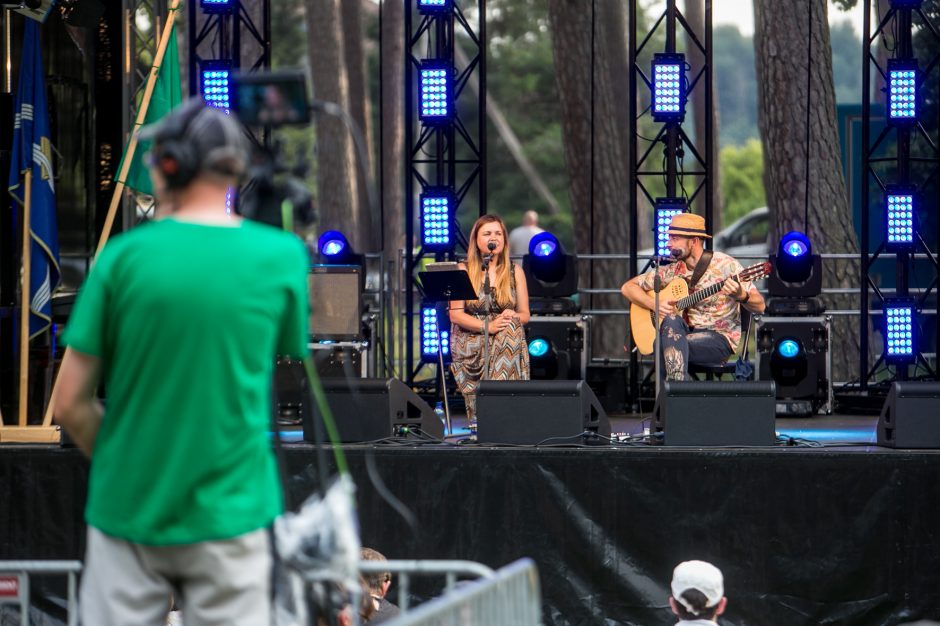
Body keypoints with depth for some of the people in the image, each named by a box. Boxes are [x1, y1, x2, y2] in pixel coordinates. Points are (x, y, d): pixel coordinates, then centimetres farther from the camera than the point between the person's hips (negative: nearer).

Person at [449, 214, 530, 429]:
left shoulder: (514, 271, 10)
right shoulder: (463, 271, 3)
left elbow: (525, 314, 11)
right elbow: (455, 314, -4)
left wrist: (514, 318, -15)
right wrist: (488, 326, -18)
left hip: (507, 341, 2)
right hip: (471, 342, -2)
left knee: (511, 328, -35)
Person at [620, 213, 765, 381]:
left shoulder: (724, 265, -6)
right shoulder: (672, 271, 8)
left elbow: (759, 306, -9)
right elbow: (628, 287, 12)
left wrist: (740, 296, -32)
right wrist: (655, 304, -6)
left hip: (721, 337, -5)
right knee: (671, 320, -31)